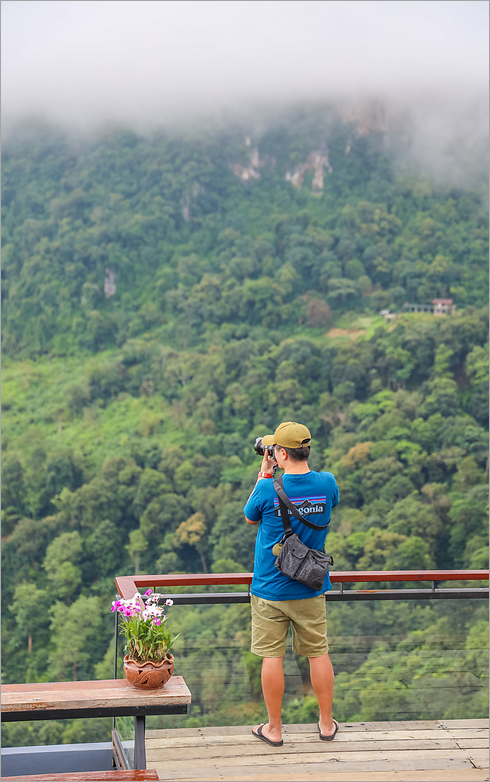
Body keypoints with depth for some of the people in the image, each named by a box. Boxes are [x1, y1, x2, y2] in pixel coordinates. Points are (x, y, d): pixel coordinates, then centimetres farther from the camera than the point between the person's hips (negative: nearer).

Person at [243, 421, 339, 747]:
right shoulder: (327, 483, -8)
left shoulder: (268, 489, -16)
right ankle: (327, 723, 23)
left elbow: (250, 517, 4)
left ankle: (274, 729, 15)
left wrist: (264, 474, 7)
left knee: (272, 657, 6)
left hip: (271, 590, -3)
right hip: (311, 589, 3)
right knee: (318, 653, 13)